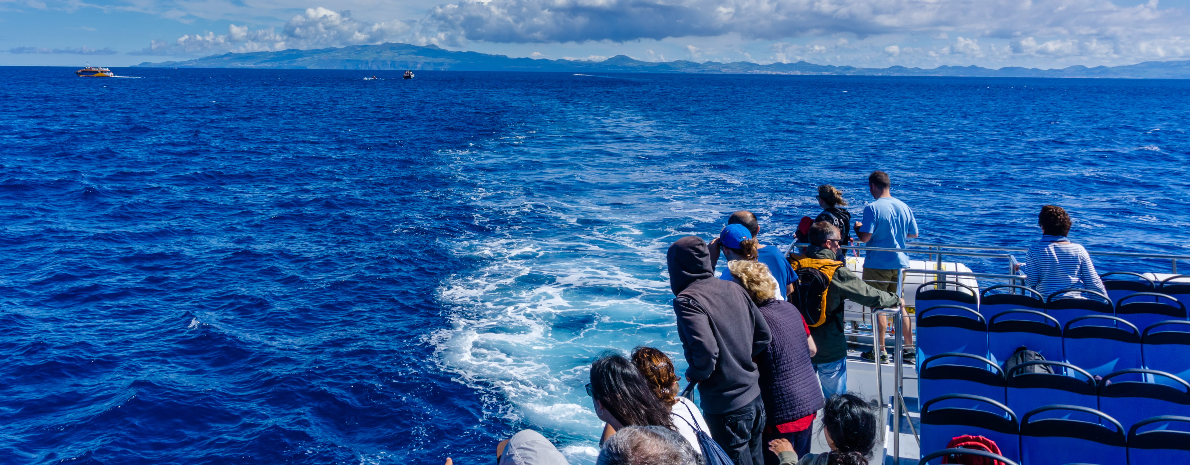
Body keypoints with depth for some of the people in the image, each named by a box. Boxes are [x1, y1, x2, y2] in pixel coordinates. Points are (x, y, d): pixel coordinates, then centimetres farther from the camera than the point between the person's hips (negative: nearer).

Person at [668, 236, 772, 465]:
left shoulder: (687, 301, -17)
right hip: (754, 399, 7)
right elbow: (764, 336, 7)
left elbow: (706, 351, -27)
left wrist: (693, 374, -8)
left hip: (726, 407, -7)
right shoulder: (734, 288, 4)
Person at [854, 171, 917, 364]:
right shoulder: (904, 207, 3)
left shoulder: (872, 208, -15)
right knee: (899, 305, 15)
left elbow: (865, 237, -20)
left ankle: (880, 351, 9)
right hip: (900, 263, 6)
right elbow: (913, 234, 12)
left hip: (877, 265, -6)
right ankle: (909, 349, 18)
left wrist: (857, 228, 1)